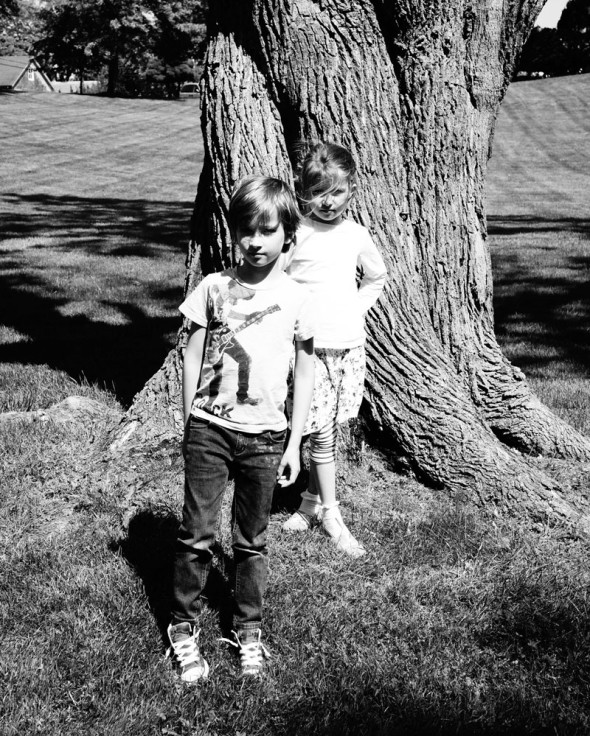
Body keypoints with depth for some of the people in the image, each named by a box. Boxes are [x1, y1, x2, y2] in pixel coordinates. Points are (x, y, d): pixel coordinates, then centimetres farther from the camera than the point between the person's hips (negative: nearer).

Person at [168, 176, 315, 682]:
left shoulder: (296, 298, -2)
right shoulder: (213, 288, -2)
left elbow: (305, 375, 3)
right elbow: (192, 358, 5)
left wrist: (294, 443, 2)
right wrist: (190, 425, 4)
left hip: (264, 435, 0)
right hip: (209, 428, 0)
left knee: (251, 541, 12)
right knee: (196, 535, 4)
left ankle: (248, 630, 27)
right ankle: (184, 628, 20)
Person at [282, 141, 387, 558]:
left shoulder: (357, 236, 4)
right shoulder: (296, 235, -8)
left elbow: (377, 278, 21)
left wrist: (357, 308, 10)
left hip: (351, 346, 4)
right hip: (310, 346, -4)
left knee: (329, 429, 12)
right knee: (321, 432, -3)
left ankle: (312, 501, 29)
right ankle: (331, 515, 9)